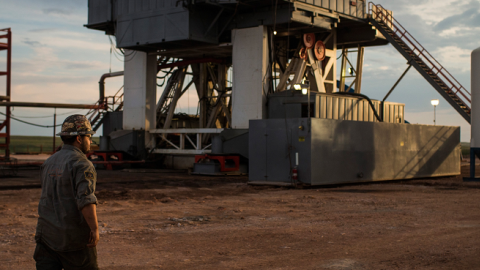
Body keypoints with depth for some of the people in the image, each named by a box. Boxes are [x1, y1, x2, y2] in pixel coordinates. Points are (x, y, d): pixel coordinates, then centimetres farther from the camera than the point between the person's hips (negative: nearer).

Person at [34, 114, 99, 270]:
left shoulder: (49, 162, 11)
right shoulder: (82, 164, -14)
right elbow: (86, 199, -26)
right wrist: (94, 229, -26)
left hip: (47, 234, 6)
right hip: (74, 238, -6)